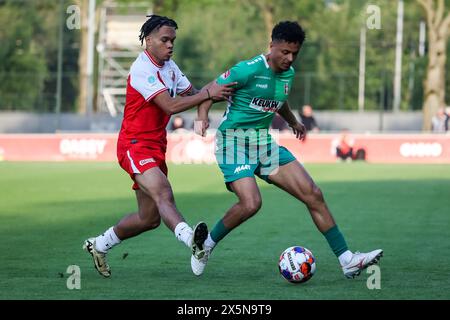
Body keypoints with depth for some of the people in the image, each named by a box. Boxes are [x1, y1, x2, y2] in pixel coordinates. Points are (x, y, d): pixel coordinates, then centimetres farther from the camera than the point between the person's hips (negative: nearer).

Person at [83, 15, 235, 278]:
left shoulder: (169, 66, 12)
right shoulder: (142, 70, -17)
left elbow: (191, 93, 14)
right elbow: (171, 106, -25)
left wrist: (216, 91, -5)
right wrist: (207, 93, -25)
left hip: (156, 147, 9)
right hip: (135, 145, -9)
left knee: (150, 218, 12)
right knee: (163, 194, -33)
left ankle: (99, 245, 32)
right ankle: (190, 239, -59)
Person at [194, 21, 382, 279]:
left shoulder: (288, 74, 8)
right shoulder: (249, 70, -16)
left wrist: (294, 122, 38)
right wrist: (202, 116, -29)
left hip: (264, 142, 7)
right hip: (234, 140, -7)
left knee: (313, 194, -3)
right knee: (250, 204, -28)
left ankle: (347, 260, 0)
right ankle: (207, 245, -1)